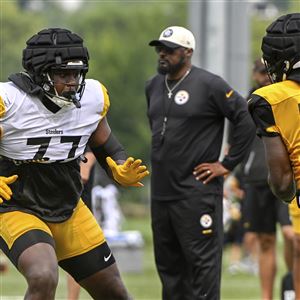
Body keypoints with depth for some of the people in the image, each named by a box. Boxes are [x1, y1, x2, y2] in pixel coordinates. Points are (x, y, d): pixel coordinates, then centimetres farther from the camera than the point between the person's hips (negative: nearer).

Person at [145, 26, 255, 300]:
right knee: (168, 264, 12)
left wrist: (228, 164, -10)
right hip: (161, 192, 8)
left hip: (197, 192, -8)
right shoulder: (154, 87, 13)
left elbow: (247, 120, -11)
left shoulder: (209, 85, -10)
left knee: (202, 262, -7)